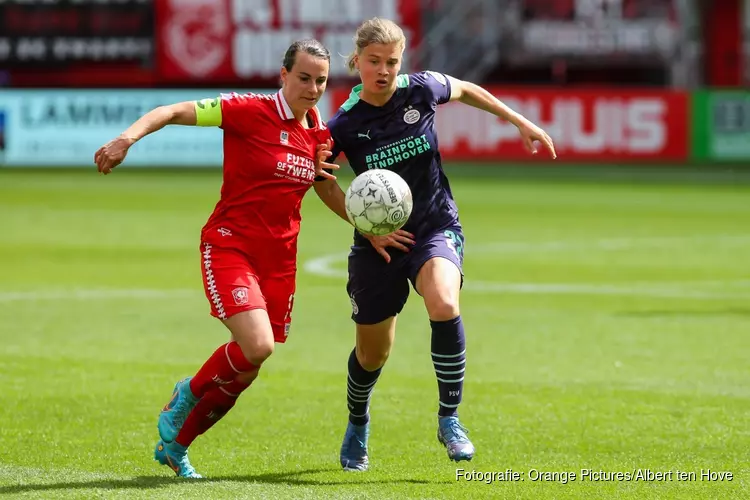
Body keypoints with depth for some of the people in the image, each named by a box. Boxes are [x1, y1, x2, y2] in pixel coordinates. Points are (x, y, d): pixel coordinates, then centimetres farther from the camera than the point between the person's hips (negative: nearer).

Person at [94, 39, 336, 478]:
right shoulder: (250, 111, -12)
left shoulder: (321, 133, 7)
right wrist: (128, 138, -32)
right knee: (256, 347, -25)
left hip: (279, 258, 6)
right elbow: (174, 112, -15)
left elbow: (325, 187, 23)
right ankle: (190, 393, 6)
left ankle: (175, 445, 25)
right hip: (229, 245, -6)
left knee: (246, 370, 6)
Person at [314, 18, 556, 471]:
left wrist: (521, 122, 18)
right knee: (373, 352, 10)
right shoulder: (344, 124, -13)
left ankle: (450, 418, -18)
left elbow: (465, 90, 14)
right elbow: (323, 183, 3)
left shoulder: (422, 90, -9)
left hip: (436, 227, 0)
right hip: (379, 242, 0)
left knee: (444, 305, -32)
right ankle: (358, 425, 43)